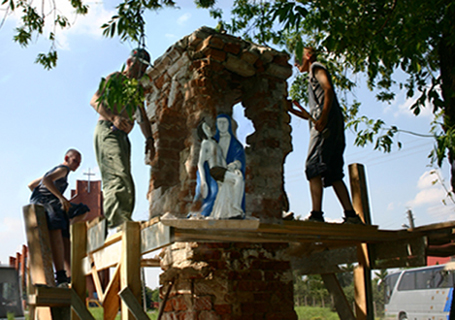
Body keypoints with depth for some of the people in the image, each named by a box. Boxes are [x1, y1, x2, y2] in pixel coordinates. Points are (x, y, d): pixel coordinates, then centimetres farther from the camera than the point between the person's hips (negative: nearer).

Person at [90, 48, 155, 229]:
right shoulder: (115, 78, 4)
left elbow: (142, 117, 28)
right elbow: (95, 100, -10)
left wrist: (149, 139, 11)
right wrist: (113, 117, -27)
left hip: (122, 135, 9)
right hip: (107, 131, -9)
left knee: (125, 183, 2)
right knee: (117, 176, -24)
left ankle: (122, 223, 1)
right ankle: (118, 221, -33)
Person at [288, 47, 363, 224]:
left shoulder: (316, 67, 10)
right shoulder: (313, 78, 35)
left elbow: (328, 89, -11)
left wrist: (323, 117, -21)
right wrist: (293, 111, 24)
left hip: (327, 122, -9)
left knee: (313, 166, -18)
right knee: (333, 174, 3)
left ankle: (316, 214, -27)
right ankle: (351, 215, -2)